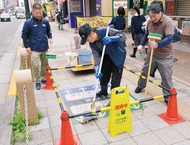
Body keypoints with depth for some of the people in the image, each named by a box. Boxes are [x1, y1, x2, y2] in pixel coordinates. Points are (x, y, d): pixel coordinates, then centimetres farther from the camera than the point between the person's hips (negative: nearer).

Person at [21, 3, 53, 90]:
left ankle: (43, 78, 34)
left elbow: (48, 31, 18)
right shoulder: (28, 23, -10)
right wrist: (27, 46, -7)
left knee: (44, 64, 15)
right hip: (34, 49, -4)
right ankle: (37, 81, 13)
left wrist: (50, 37, 0)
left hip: (45, 48, 4)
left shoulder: (45, 21, 0)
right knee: (36, 66, -5)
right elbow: (24, 35, -3)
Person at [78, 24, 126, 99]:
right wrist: (97, 68, -32)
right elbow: (96, 56, -17)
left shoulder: (105, 31, -33)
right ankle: (104, 91, 38)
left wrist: (112, 39, -46)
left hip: (118, 55, -6)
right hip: (106, 56, 6)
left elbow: (123, 35, -29)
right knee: (103, 73, 14)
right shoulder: (92, 43, -14)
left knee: (115, 78, -7)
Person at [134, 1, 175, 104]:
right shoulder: (149, 21, -3)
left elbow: (169, 38, -32)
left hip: (165, 55, -5)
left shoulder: (168, 21, -21)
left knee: (166, 77, -1)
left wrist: (158, 45, -48)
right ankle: (140, 86, 44)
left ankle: (168, 97, 16)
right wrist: (141, 44, 6)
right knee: (145, 71, 19)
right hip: (151, 53, 6)